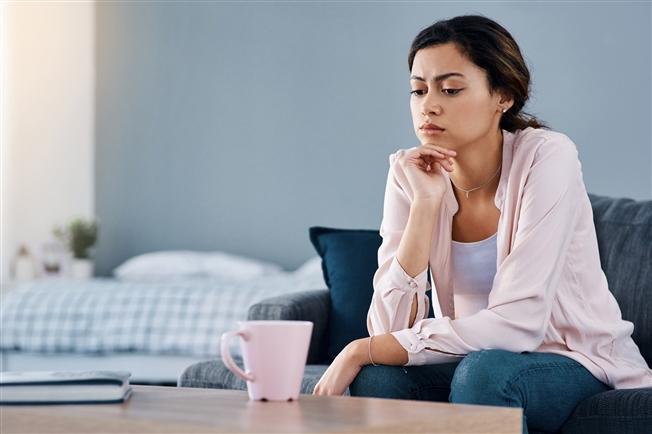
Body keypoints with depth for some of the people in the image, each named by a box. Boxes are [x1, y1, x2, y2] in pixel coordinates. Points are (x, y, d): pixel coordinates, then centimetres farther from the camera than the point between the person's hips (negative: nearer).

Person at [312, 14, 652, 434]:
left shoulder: (546, 156, -19)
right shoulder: (412, 174, -6)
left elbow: (517, 324, -27)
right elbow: (391, 327, -15)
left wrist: (364, 350, -24)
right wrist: (425, 202, -23)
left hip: (580, 362, -3)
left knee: (483, 370, -33)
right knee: (377, 378, -25)